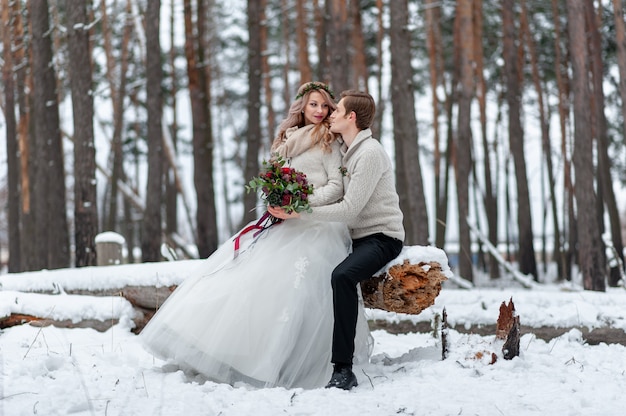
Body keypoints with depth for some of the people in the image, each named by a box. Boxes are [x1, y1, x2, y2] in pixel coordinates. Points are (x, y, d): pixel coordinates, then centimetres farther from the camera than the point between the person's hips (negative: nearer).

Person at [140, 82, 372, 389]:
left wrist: (304, 202, -16)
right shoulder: (290, 140, 19)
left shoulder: (328, 140, 2)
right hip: (288, 219, 7)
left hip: (318, 221, -7)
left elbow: (337, 186, -5)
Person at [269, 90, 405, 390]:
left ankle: (343, 370, -35)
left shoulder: (369, 153, -15)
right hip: (358, 236, 10)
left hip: (382, 237, -10)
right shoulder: (347, 151, 15)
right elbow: (340, 198, 13)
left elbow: (349, 209, -21)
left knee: (342, 276, -35)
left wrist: (299, 214, -22)